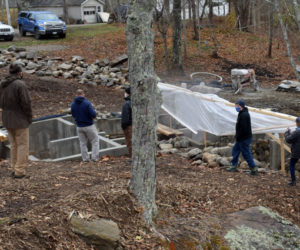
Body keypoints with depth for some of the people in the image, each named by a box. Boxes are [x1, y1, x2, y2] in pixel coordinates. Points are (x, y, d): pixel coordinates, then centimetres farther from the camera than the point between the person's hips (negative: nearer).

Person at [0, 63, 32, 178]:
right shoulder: (20, 84, -17)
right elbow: (26, 103, -17)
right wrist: (29, 118, -6)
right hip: (20, 121, -7)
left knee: (14, 145, 17)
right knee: (23, 145, 1)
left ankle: (14, 168, 22)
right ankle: (20, 171, 1)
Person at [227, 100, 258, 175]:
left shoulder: (244, 115, -21)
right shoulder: (242, 113, 14)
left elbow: (243, 128, -25)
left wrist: (238, 137, -17)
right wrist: (237, 136, 17)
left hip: (244, 138, -11)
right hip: (241, 138, 11)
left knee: (246, 153, -5)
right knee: (235, 150, 18)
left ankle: (254, 169, 0)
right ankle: (234, 166, 25)